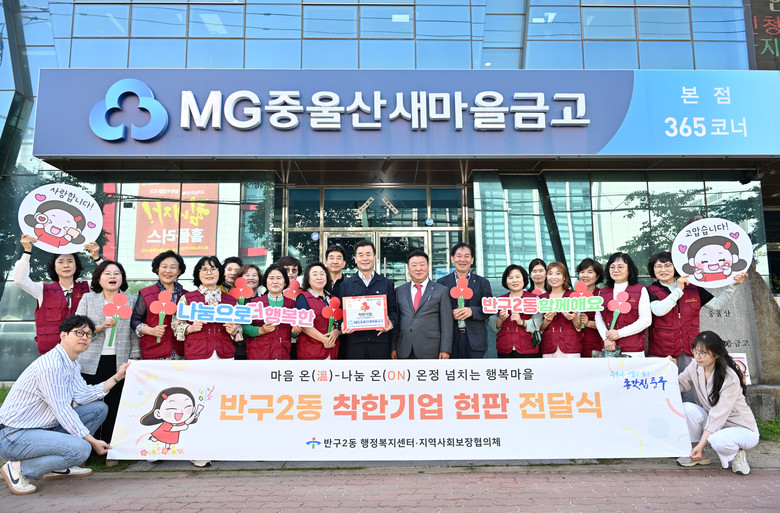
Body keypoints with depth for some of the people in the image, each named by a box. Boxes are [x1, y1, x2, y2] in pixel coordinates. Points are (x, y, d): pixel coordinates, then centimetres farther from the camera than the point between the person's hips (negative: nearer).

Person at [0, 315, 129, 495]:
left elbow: (83, 395, 0)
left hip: (42, 428, 10)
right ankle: (18, 469, -6)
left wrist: (117, 377, 5)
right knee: (81, 448, -29)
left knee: (99, 408, 6)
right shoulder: (50, 366, -22)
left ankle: (57, 467, 11)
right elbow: (62, 411, -21)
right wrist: (92, 441, -16)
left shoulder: (72, 363, 10)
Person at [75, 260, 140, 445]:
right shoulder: (88, 299, 8)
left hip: (119, 362, 0)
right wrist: (99, 327, -14)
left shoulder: (131, 301, 9)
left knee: (114, 406, 2)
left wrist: (134, 359, -1)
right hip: (91, 362, 0)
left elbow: (135, 333, 6)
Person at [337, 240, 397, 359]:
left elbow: (393, 310, 10)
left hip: (380, 341, 0)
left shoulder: (387, 284, 12)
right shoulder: (345, 284, 11)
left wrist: (391, 323, -10)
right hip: (354, 343, 0)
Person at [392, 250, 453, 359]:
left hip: (430, 351, -2)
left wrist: (445, 350, -6)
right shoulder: (399, 291, 12)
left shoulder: (441, 291, 4)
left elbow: (447, 323, 0)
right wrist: (393, 347, 6)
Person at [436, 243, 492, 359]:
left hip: (474, 339, 0)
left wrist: (472, 311, -13)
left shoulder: (482, 283, 11)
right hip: (450, 339, 0)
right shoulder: (442, 282, 9)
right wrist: (450, 314, -14)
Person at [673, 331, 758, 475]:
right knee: (686, 408, -21)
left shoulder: (730, 378, -26)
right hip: (713, 422, 6)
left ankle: (737, 453, 0)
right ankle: (696, 455, -5)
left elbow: (718, 415, -27)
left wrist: (701, 444, -29)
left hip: (743, 429, -6)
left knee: (718, 440, -37)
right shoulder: (695, 366, -8)